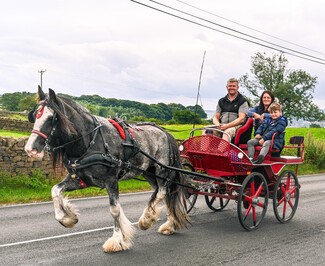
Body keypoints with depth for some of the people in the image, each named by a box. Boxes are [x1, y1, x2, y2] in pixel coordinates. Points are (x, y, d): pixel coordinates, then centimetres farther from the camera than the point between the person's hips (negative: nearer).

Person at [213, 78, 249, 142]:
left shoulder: (242, 101, 6)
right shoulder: (221, 101, 21)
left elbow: (241, 119, -6)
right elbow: (216, 117, 19)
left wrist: (227, 126, -17)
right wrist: (218, 124, -6)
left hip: (236, 126, -4)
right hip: (222, 127, 4)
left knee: (227, 132, -39)